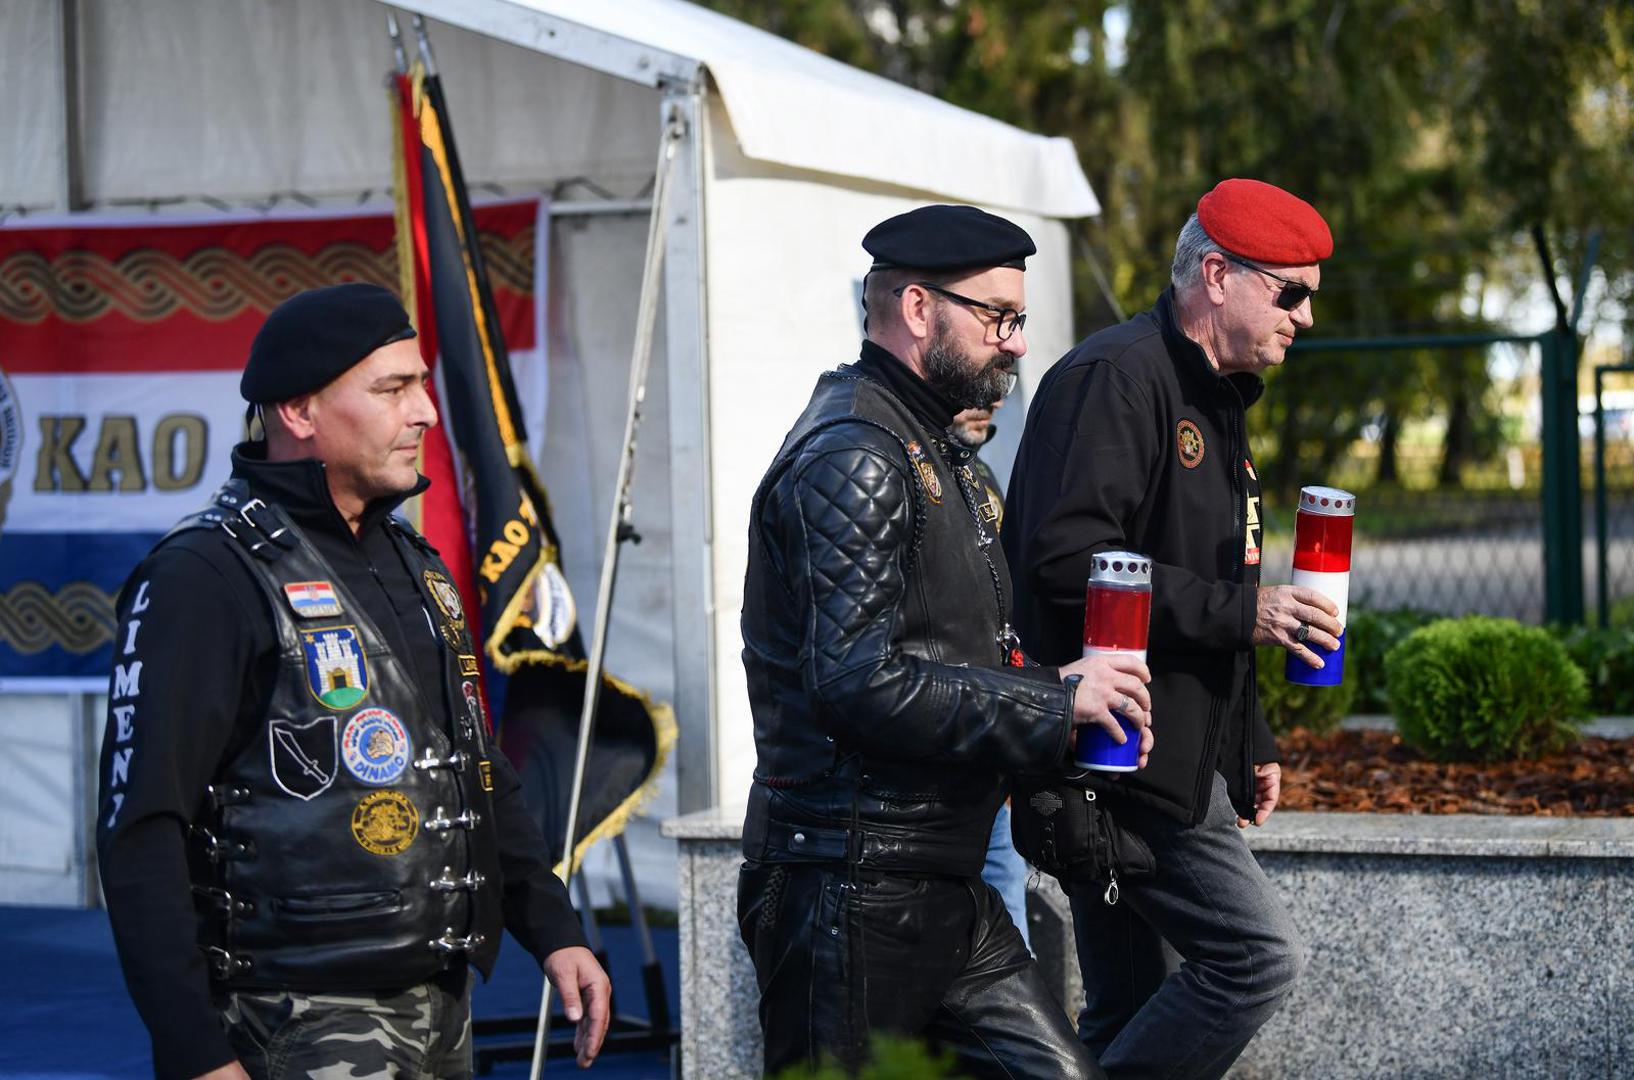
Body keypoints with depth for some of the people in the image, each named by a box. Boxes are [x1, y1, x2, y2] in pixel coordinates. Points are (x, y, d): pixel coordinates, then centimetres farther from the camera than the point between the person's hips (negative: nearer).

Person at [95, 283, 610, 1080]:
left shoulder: (412, 563, 15)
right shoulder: (205, 578, -11)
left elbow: (479, 776, 25)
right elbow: (141, 831, -16)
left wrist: (552, 929, 15)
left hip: (439, 1011, 8)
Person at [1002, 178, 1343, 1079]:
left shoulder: (1212, 396, 21)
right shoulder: (1115, 377, -13)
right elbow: (1067, 555, -24)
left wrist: (1249, 743, 25)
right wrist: (1240, 612, -21)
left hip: (1176, 759, 10)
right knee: (1257, 954, -13)